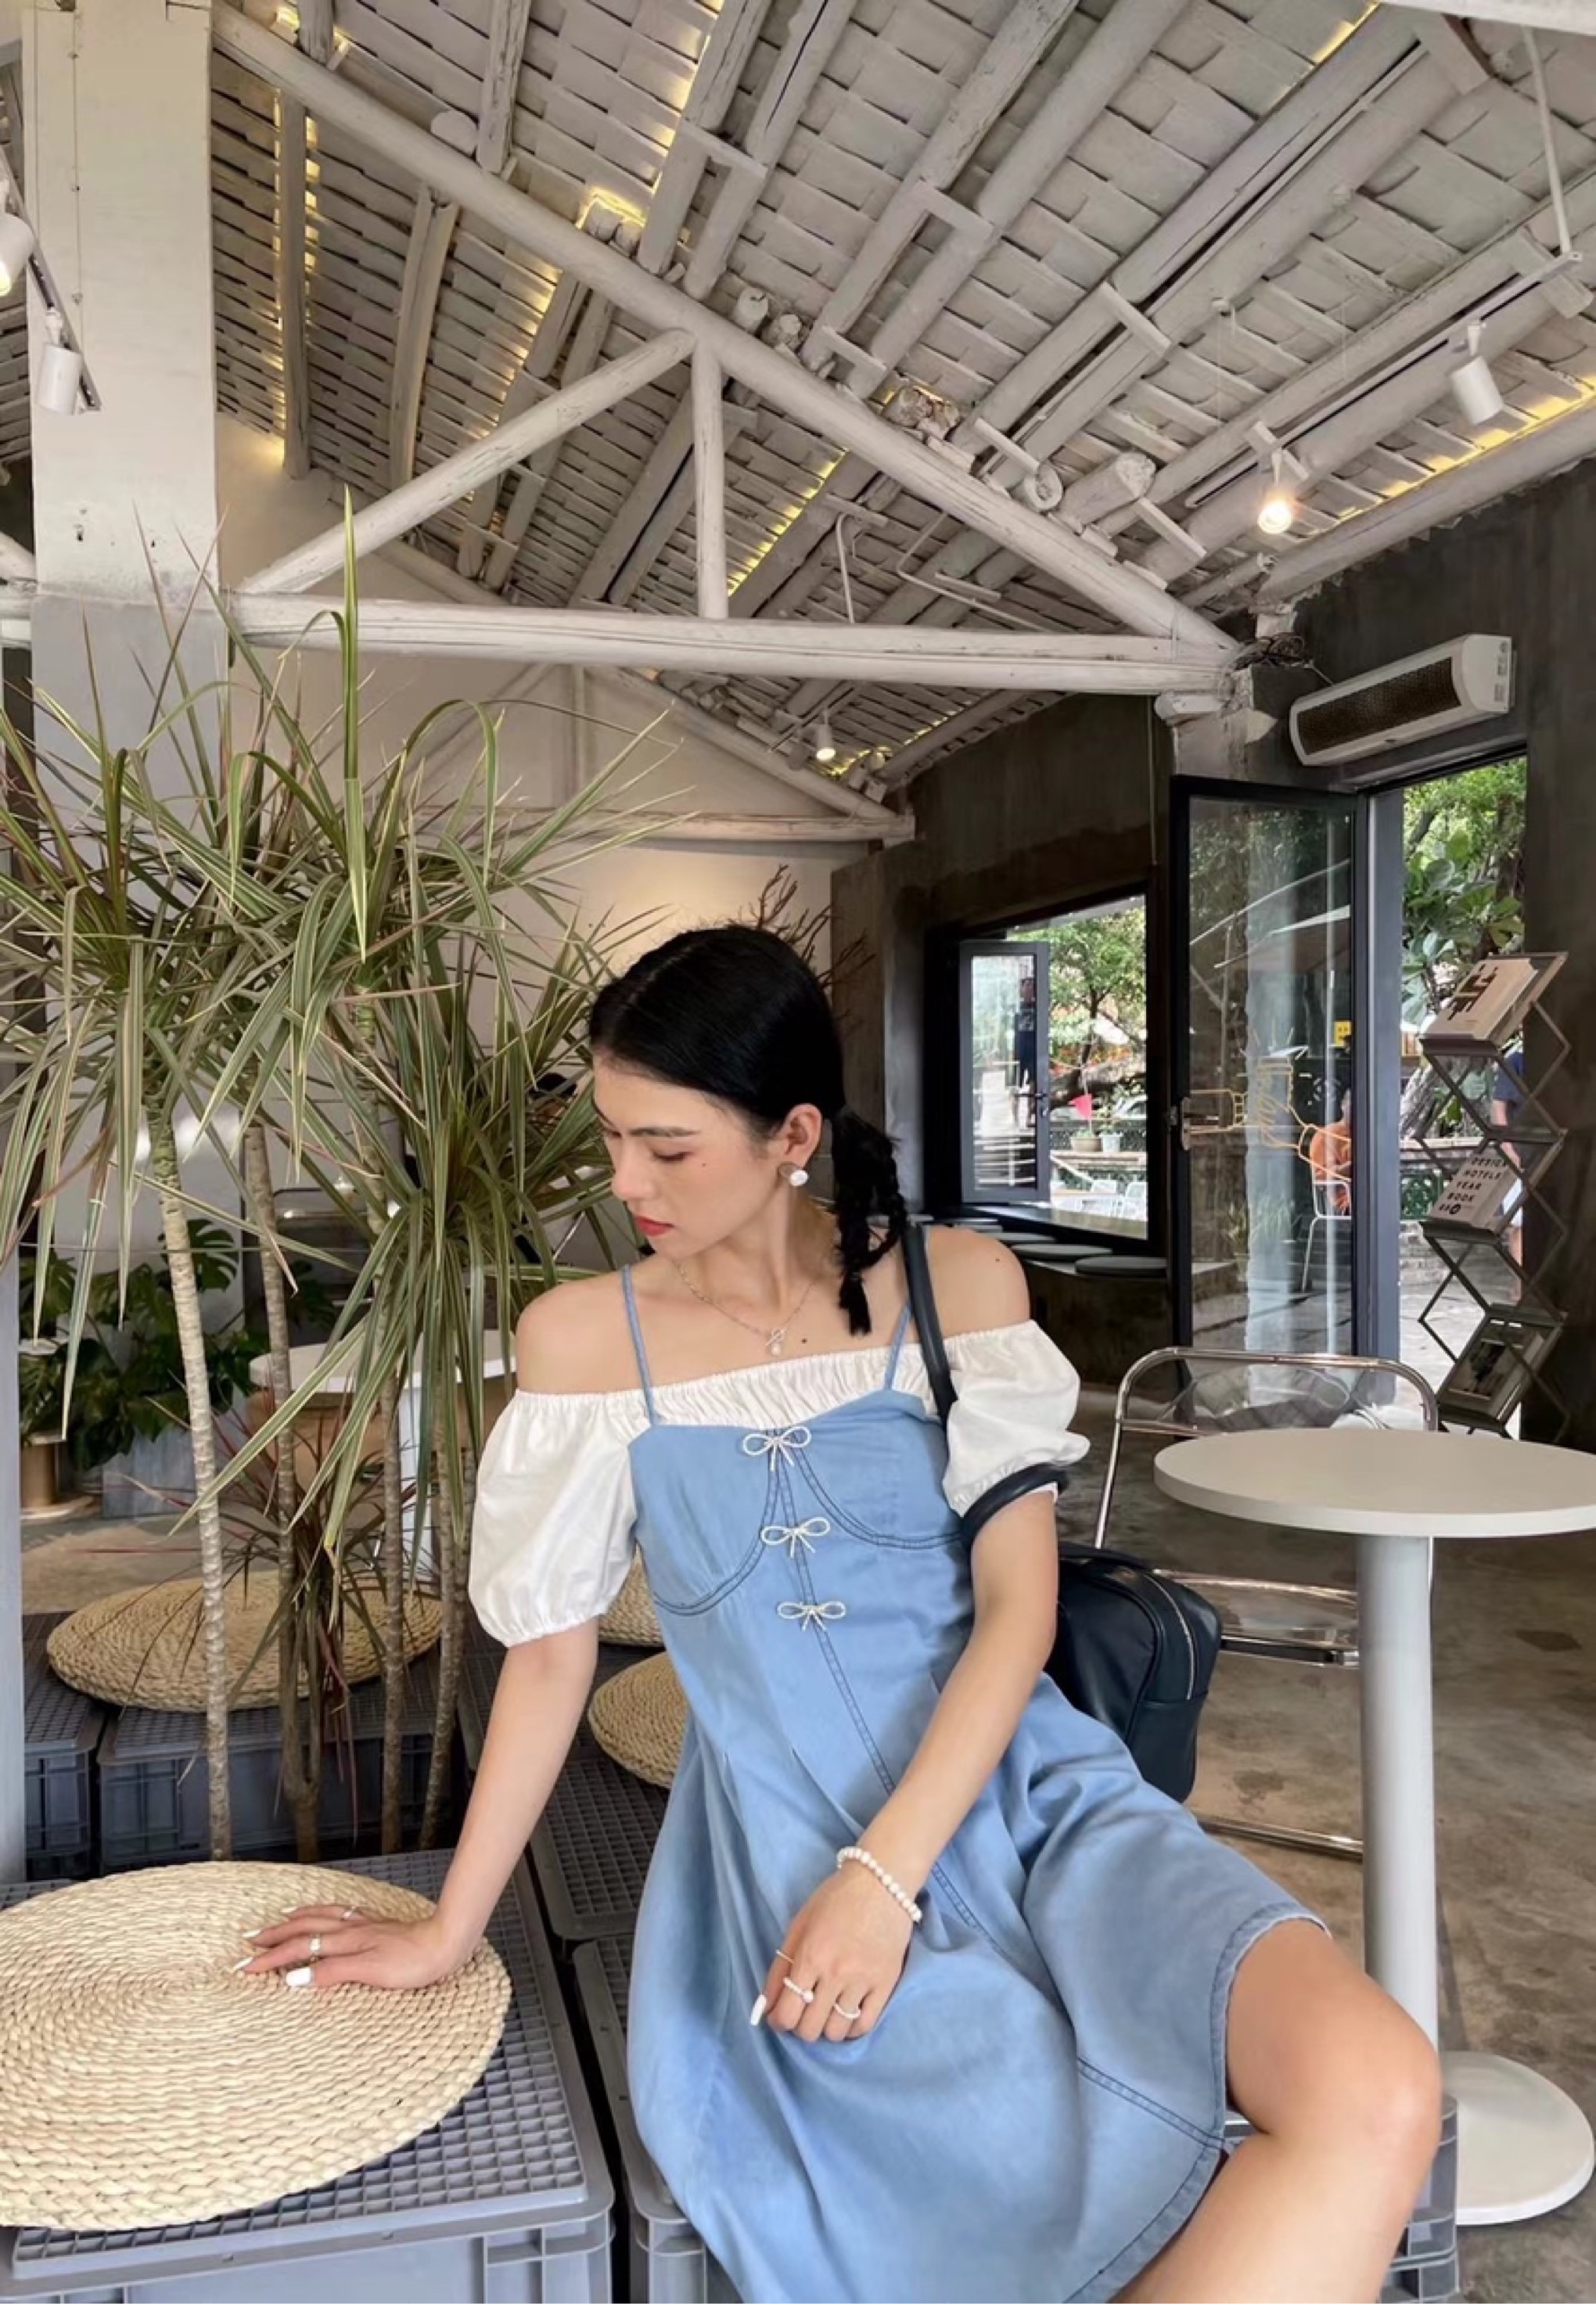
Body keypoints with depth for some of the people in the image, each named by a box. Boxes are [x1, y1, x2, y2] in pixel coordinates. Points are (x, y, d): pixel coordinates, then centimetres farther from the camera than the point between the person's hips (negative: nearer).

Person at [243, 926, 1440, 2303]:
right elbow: (552, 1650, 7)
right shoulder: (583, 1337, 0)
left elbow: (1019, 1608, -4)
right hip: (795, 1843, -2)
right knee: (1097, 2191, -29)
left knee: (1378, 2099, -24)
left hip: (1026, 1790, 2)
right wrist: (450, 1930, 10)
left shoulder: (956, 1281, 0)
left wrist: (885, 1872, -15)